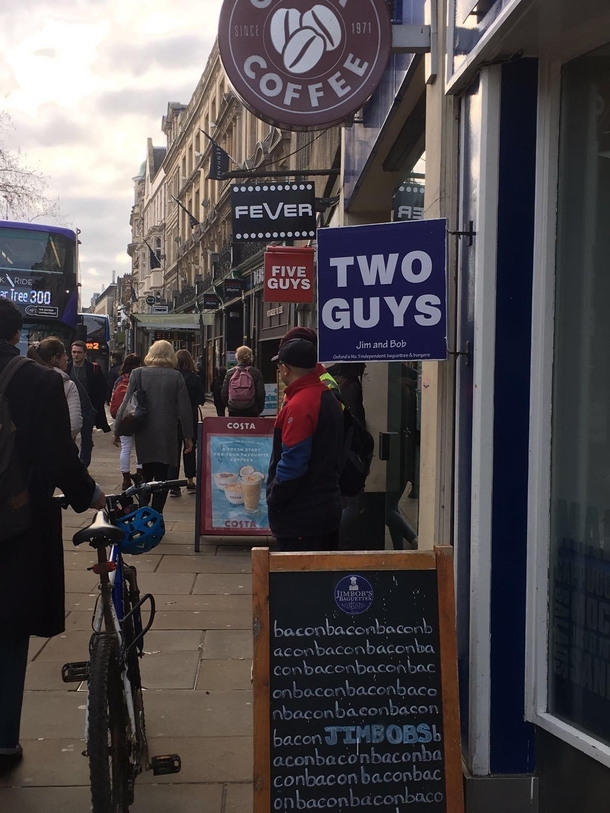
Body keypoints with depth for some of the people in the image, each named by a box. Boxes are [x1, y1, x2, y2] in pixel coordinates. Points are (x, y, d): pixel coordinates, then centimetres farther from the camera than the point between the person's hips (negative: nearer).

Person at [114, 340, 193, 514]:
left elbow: (127, 404, -3)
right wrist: (188, 436, 5)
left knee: (146, 475, 15)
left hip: (144, 435, 1)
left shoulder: (138, 374, -3)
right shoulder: (176, 376, -4)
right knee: (162, 477, 5)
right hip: (167, 436, -1)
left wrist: (117, 431, 6)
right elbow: (184, 408, -3)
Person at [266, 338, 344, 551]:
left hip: (301, 517, -9)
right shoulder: (328, 398, 10)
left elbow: (292, 463, -23)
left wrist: (273, 502, -12)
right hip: (327, 508, 9)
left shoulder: (299, 405, -19)